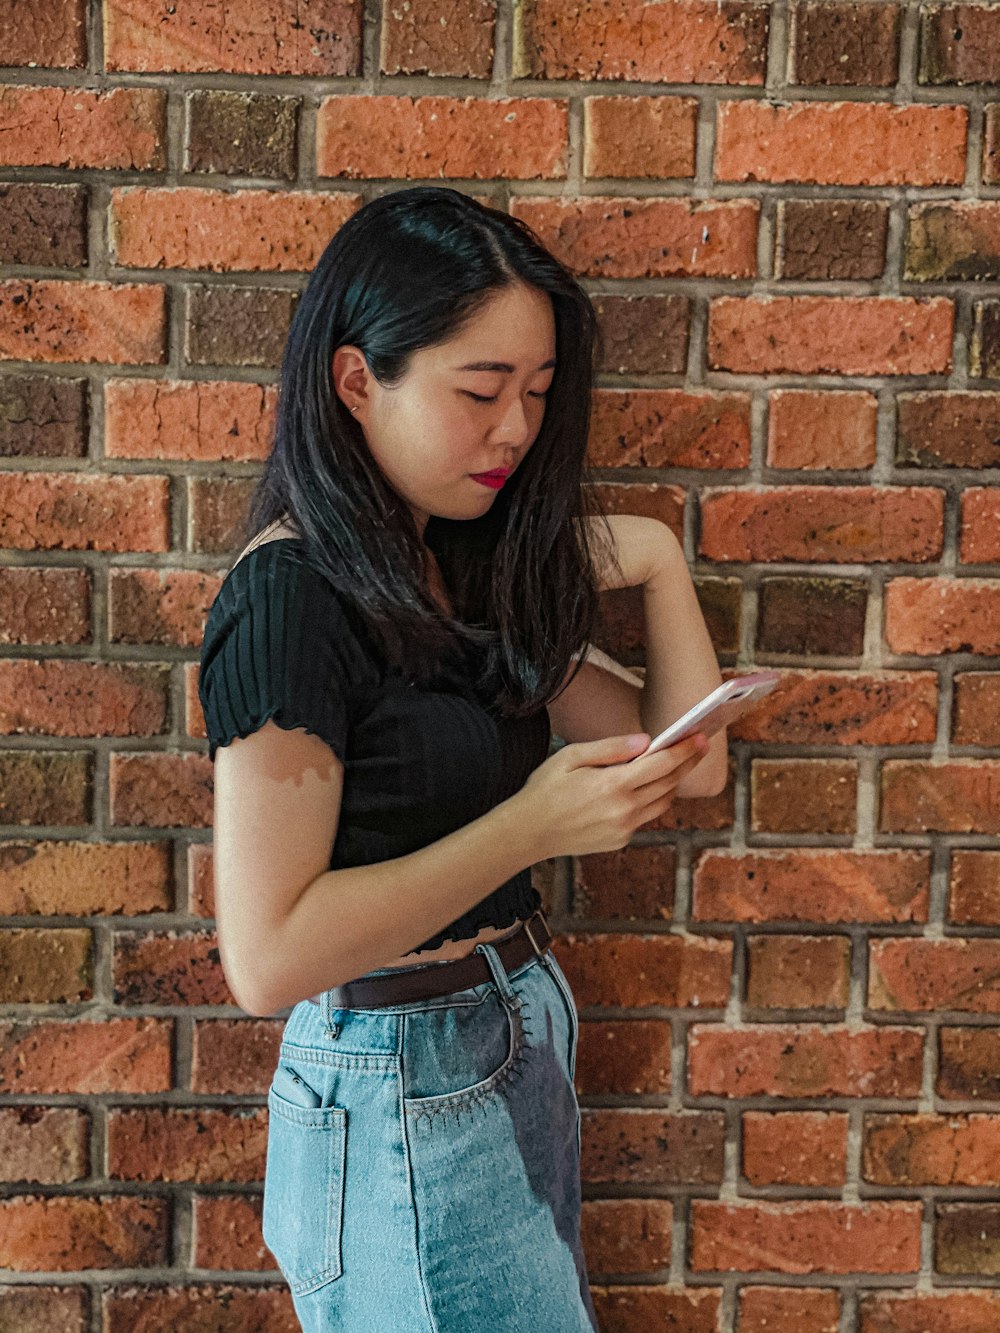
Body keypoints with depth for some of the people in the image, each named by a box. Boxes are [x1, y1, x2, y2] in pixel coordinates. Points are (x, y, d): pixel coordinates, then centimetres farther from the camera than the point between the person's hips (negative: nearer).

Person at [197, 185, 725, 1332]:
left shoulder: (465, 566, 4)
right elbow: (267, 957, -24)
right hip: (400, 1096, -8)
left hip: (525, 1039, 8)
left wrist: (650, 561, -5)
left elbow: (681, 760, 6)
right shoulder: (291, 598, -21)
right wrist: (529, 827, -25)